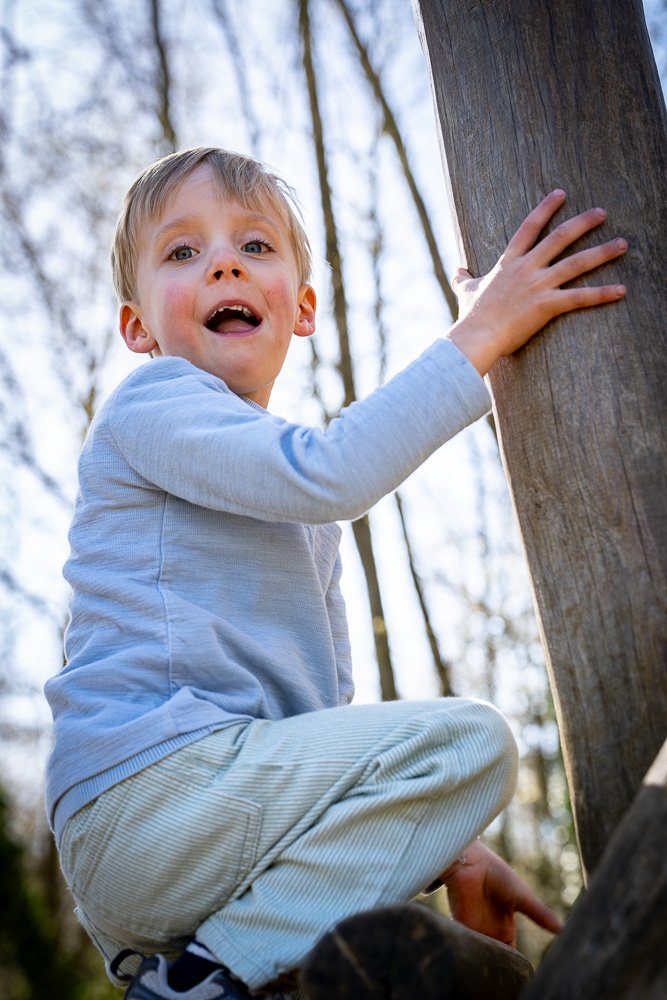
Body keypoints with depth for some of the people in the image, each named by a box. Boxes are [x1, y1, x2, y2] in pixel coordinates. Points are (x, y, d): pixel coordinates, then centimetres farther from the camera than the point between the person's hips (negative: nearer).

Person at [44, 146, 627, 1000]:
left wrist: (449, 848, 11)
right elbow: (330, 473, -20)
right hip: (154, 780, -8)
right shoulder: (151, 402, -2)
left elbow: (326, 705, 20)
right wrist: (478, 334, -13)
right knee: (470, 736, -15)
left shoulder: (303, 511, 22)